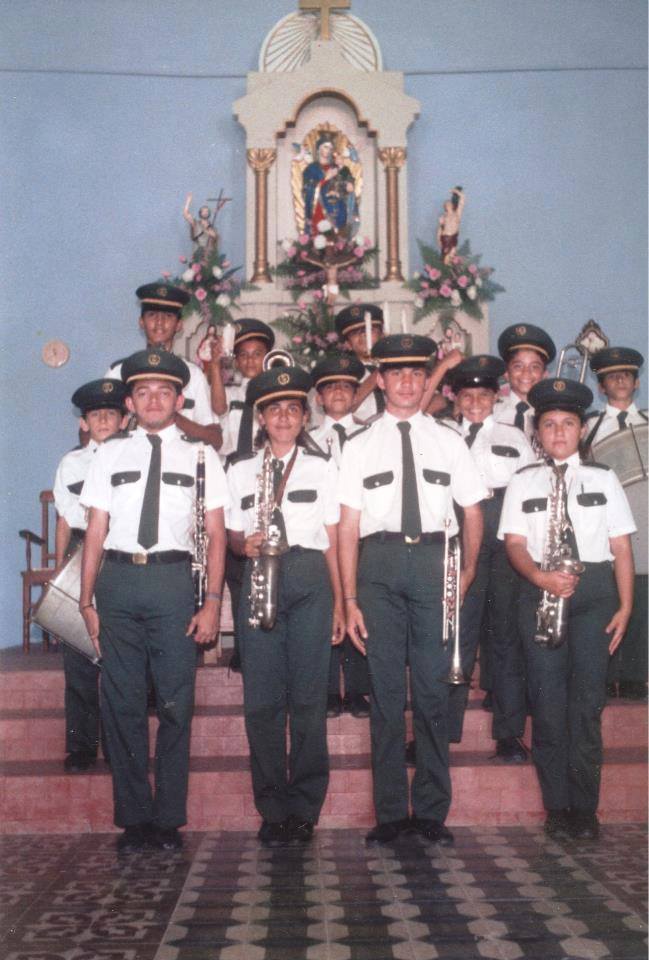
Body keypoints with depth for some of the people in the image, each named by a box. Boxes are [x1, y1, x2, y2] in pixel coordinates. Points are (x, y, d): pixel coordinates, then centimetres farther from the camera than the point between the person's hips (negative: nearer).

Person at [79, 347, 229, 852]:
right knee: (122, 705, 5)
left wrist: (213, 603, -4)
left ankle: (169, 819, 14)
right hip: (117, 580, 2)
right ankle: (133, 817, 18)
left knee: (176, 705, 1)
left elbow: (216, 534, 5)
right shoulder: (111, 453, 13)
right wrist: (87, 601, 3)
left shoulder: (200, 455, 9)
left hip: (174, 580, -1)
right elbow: (95, 532, 10)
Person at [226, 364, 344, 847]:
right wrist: (245, 544, -7)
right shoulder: (241, 469, 15)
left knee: (309, 696, -2)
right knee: (261, 698, -1)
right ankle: (273, 809, 9)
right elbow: (233, 534, 18)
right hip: (259, 579, 1)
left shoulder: (323, 465, 12)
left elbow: (333, 539, 9)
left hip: (310, 578, -1)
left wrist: (339, 603, 4)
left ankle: (304, 808, 8)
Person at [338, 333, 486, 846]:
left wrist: (468, 570, 0)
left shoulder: (448, 440, 13)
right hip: (379, 562, 0)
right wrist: (350, 599, -2)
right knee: (385, 689, 3)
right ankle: (390, 812, 13)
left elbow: (473, 511, 13)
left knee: (433, 688, 3)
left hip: (433, 562, 1)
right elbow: (348, 525, 5)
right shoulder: (360, 445, 10)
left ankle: (432, 810, 15)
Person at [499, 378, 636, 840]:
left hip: (594, 589, 0)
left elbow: (622, 547, 8)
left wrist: (625, 607, -1)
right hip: (539, 591, 0)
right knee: (547, 699, -1)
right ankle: (557, 807, 9)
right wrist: (542, 577, -16)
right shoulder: (524, 482, 11)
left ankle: (584, 808, 6)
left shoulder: (603, 478, 11)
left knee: (587, 698, -4)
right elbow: (514, 543, 3)